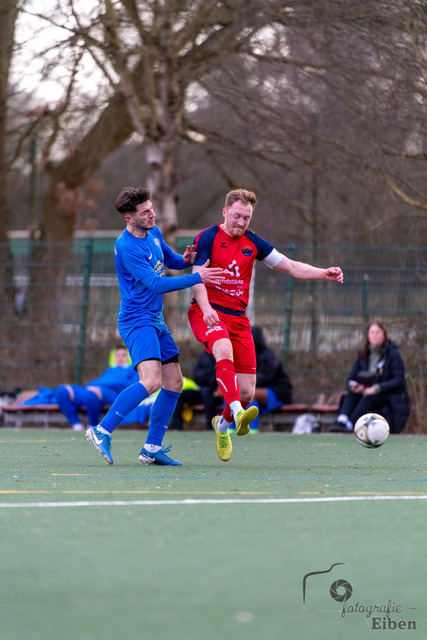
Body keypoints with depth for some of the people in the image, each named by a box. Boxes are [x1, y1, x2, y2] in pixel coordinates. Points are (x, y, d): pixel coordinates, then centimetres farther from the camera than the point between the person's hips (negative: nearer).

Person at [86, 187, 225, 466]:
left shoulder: (154, 232, 8)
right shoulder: (126, 247, -19)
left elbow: (170, 260, 25)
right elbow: (156, 284, -23)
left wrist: (185, 260, 2)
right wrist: (197, 278, -25)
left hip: (156, 321, 9)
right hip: (136, 320, -9)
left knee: (174, 383, 6)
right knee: (151, 381, -25)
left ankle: (152, 448, 12)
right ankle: (102, 431, -17)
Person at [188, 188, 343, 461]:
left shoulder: (252, 242, 10)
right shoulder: (207, 238, -4)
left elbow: (291, 266, 11)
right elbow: (197, 278, -13)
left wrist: (324, 273, -3)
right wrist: (205, 308, -31)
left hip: (238, 316, 5)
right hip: (209, 312, -5)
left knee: (247, 391, -2)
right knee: (224, 350, -39)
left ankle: (223, 423, 29)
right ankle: (237, 412, -52)